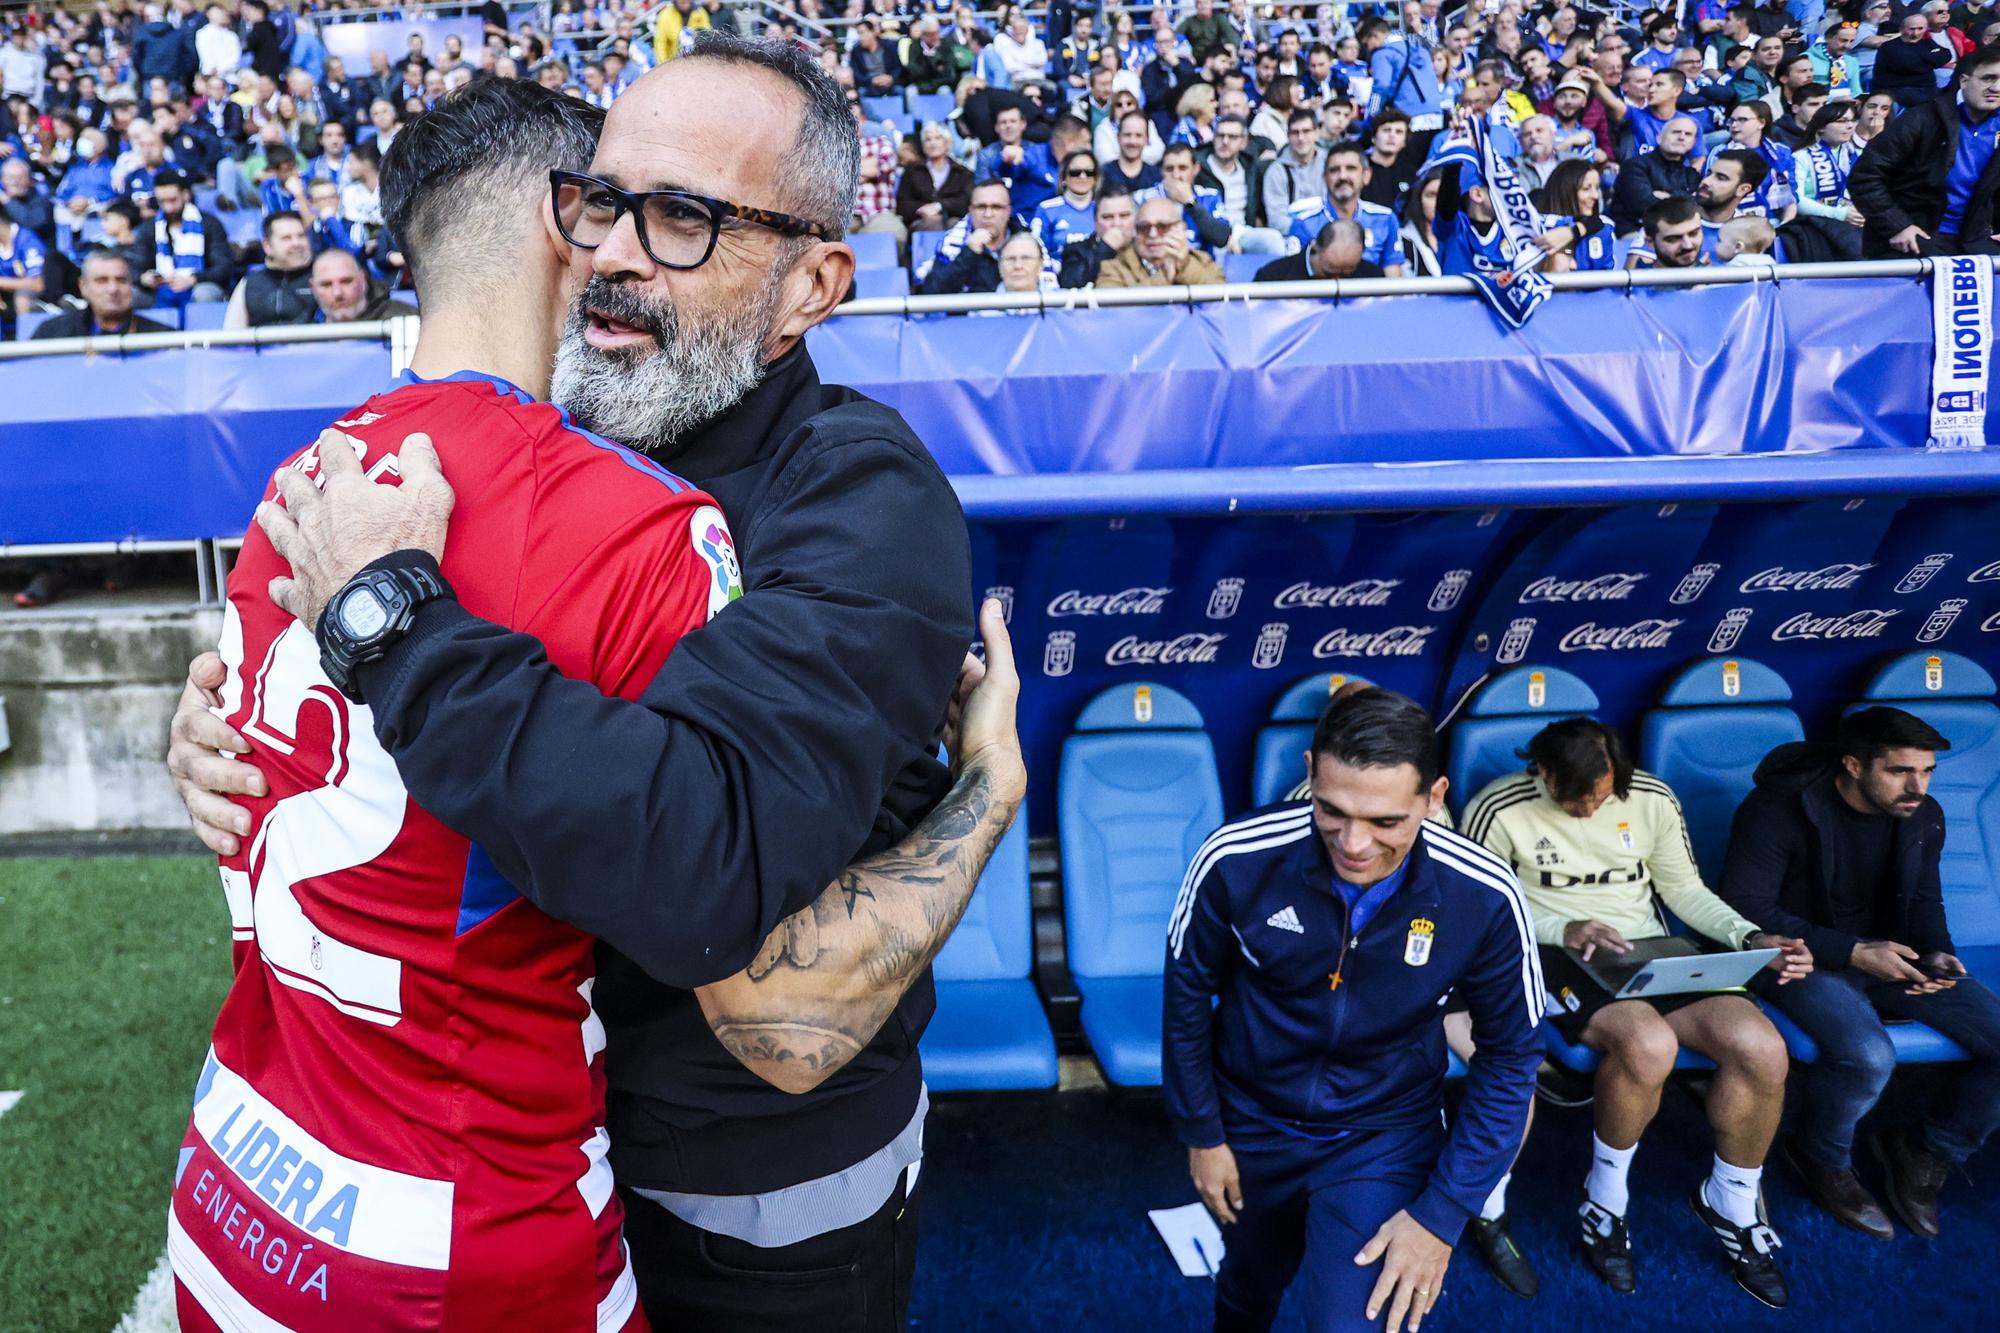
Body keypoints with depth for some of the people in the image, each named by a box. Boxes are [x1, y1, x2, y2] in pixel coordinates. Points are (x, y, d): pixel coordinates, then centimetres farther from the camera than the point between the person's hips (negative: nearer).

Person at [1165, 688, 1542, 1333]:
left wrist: (1442, 1213, -13)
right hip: (1251, 1122, 1)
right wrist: (1200, 1132, -1)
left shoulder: (1485, 897, -26)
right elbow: (1188, 993, -9)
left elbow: (1510, 1055, -11)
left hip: (1387, 1135, -1)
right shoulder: (1234, 861, -28)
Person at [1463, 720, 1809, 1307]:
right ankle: (1604, 1201, -7)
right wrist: (1562, 930, -19)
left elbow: (1685, 890, 11)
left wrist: (1752, 939, -4)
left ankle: (1729, 1202, 9)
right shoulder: (1500, 810, -10)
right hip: (1556, 958, -5)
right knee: (1649, 1044, -36)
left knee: (1764, 1051, -20)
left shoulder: (1652, 798, 2)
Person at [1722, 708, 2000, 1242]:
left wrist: (1937, 953, -8)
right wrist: (1853, 953, -25)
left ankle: (1929, 1149, 16)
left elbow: (1924, 902, 15)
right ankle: (1820, 1159, 1)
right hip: (1803, 958, -6)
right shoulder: (1778, 809, -19)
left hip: (1887, 954, 7)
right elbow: (1746, 911, -19)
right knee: (1868, 1056, -33)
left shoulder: (1924, 816, 1)